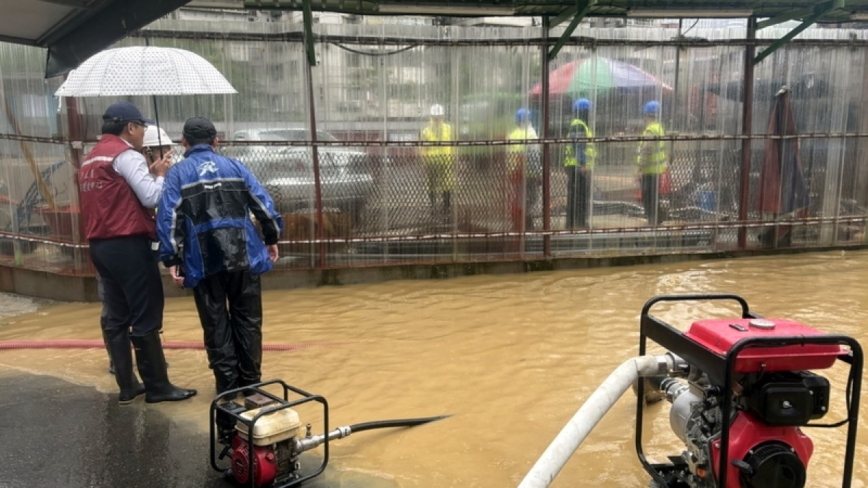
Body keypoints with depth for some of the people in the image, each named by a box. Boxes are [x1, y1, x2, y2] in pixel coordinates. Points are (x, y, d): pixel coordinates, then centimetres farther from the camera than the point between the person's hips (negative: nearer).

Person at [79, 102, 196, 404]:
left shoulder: (90, 159, 18)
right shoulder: (126, 155, -9)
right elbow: (152, 198, -15)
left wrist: (149, 174, 14)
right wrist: (161, 174, 2)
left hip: (99, 245, 9)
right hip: (128, 245, -9)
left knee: (116, 318, 10)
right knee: (146, 317, -4)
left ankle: (127, 386, 14)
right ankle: (157, 386, 1)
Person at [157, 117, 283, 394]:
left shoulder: (177, 173, 4)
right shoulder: (235, 167, 9)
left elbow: (168, 218, -5)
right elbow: (263, 204, 5)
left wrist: (172, 259, -4)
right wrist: (272, 239, 15)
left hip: (203, 261, -1)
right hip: (244, 255, 1)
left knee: (216, 323, 9)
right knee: (247, 319, 12)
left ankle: (227, 383, 12)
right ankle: (250, 381, 18)